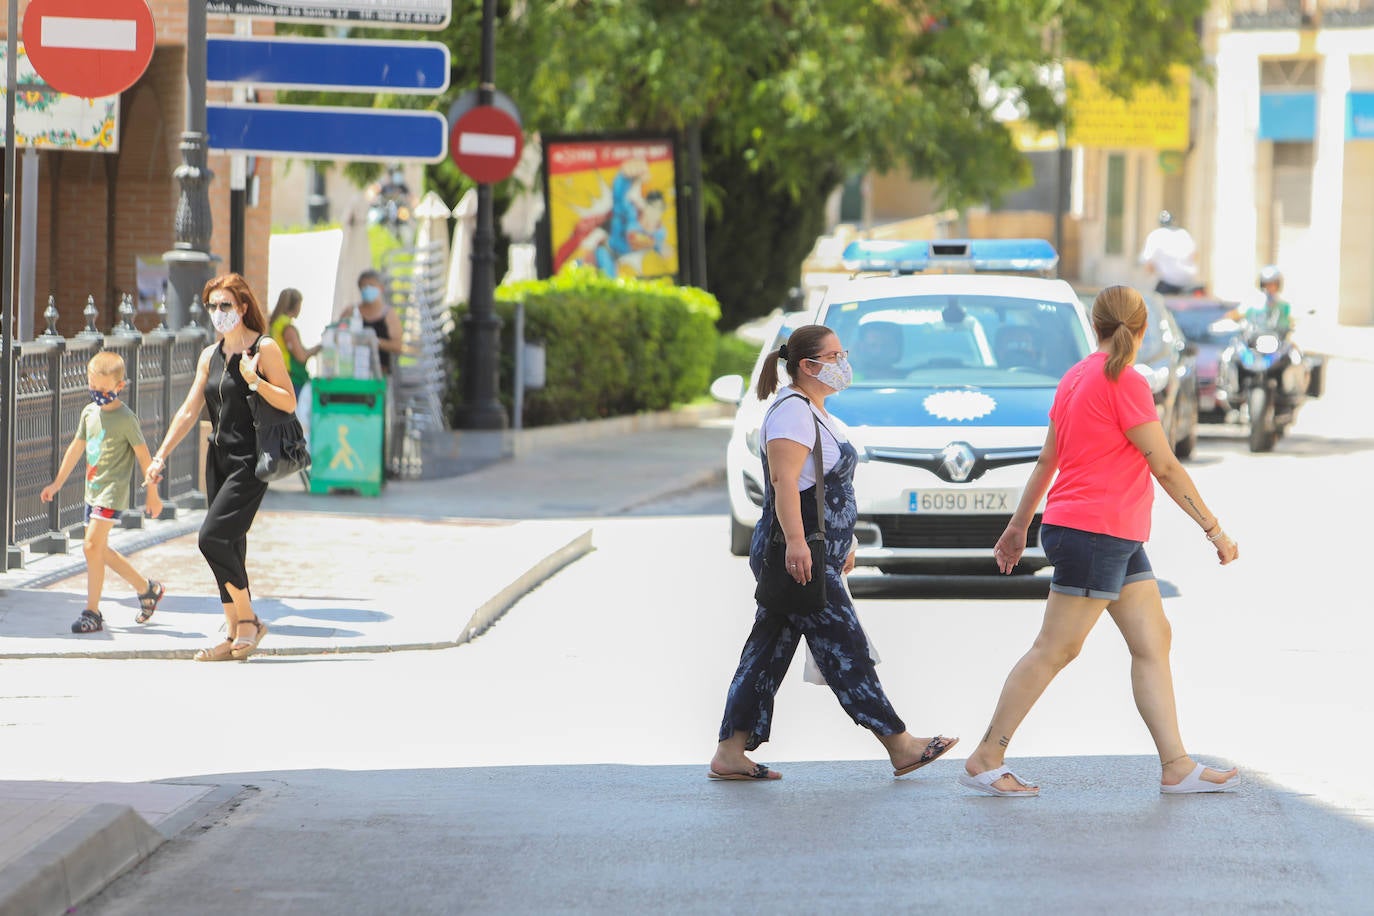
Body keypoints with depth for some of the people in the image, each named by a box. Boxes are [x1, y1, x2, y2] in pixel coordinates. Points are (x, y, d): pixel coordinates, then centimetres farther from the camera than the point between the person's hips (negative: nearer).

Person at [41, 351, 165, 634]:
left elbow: (143, 455, -6)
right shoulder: (89, 412, 10)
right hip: (93, 490, 8)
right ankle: (147, 588, 28)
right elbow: (76, 448, 20)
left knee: (92, 545, -16)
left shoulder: (125, 418, -11)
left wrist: (153, 494, -3)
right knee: (100, 549, 12)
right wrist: (57, 483, 23)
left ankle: (92, 613, -10)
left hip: (113, 491, -8)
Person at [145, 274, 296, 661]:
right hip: (219, 458, 7)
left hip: (251, 460, -7)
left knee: (213, 537, -16)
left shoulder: (264, 349, -6)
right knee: (229, 547, 7)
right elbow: (189, 411, 14)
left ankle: (248, 620, -3)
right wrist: (161, 456, 10)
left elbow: (289, 402, -10)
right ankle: (236, 635, 12)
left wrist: (254, 380, -24)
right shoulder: (210, 356, 13)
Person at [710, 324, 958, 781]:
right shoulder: (792, 410, -14)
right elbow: (784, 480, -24)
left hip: (814, 557, 11)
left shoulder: (815, 411, 20)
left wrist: (842, 545, 29)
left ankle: (730, 753, 9)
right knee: (844, 648, -6)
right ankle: (900, 746, -3)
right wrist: (796, 542, -33)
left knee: (769, 651, 8)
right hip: (799, 558, -11)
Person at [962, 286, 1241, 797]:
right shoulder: (1124, 382, -15)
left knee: (1153, 641, 6)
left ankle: (1176, 766, 5)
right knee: (1056, 649, -4)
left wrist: (1019, 523, 27)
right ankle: (986, 759, 2)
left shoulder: (1076, 377, 12)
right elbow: (1165, 467, -15)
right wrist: (1213, 529, -10)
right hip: (1094, 531, -10)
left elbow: (1047, 461, 19)